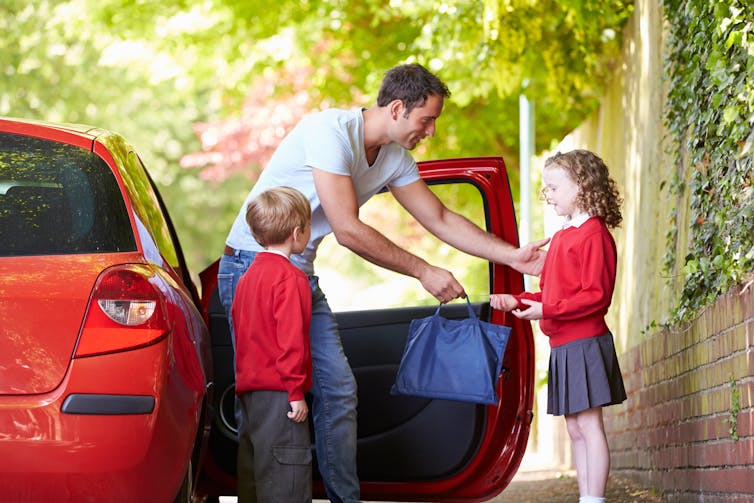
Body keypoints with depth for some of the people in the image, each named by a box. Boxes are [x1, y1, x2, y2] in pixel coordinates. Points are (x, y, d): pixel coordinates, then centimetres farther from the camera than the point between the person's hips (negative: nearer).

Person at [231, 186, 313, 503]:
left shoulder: (248, 277, 15)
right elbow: (291, 338, -18)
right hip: (278, 392, -9)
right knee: (287, 477, -9)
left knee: (254, 471, 13)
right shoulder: (291, 278, -12)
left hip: (250, 389, 9)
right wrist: (296, 391, -16)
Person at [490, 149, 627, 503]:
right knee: (575, 429, 10)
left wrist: (546, 311, -20)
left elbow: (596, 295, -18)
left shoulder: (594, 234, -11)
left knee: (588, 424, -8)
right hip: (561, 345, 9)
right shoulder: (561, 237, 17)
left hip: (584, 343, -9)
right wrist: (518, 301, 5)